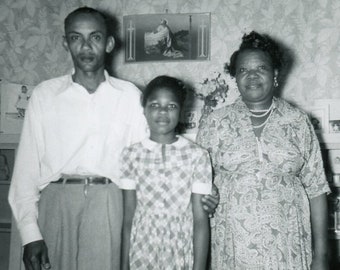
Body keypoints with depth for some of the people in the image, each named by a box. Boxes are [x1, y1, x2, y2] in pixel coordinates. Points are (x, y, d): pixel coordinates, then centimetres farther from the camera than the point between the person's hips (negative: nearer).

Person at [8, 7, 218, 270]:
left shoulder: (129, 95, 7)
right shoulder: (44, 94, 7)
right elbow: (27, 166, 5)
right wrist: (30, 233, -1)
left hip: (108, 204, 0)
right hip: (56, 201, 1)